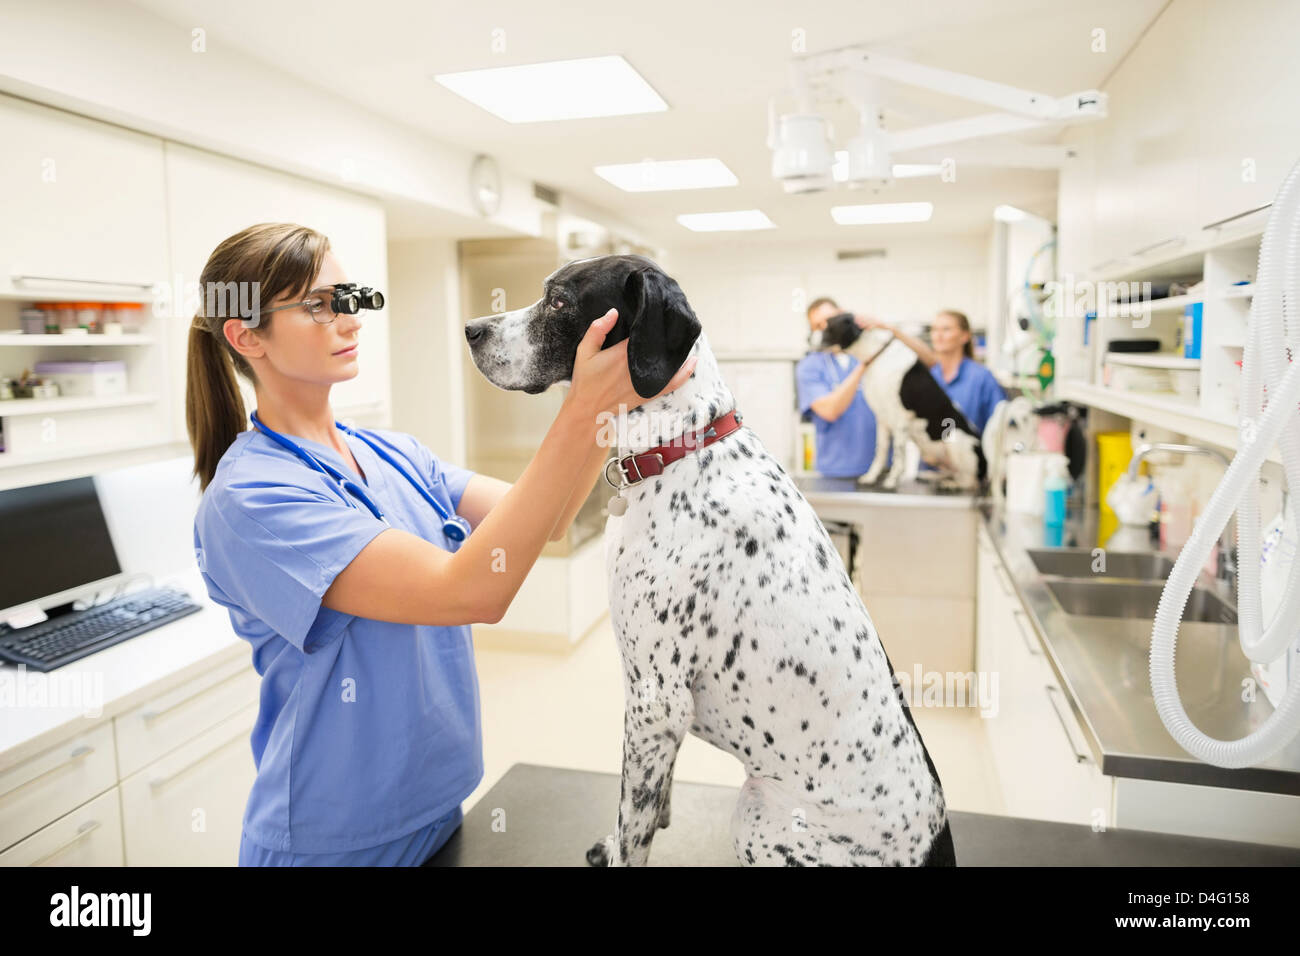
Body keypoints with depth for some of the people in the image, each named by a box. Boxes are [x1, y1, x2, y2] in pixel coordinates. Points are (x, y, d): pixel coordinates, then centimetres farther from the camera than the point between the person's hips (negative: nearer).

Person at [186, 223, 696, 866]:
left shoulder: (392, 454, 1)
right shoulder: (247, 498, -22)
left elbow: (540, 524, -6)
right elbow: (471, 591, -32)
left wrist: (613, 399, -18)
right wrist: (582, 409, -35)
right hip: (332, 842, -6)